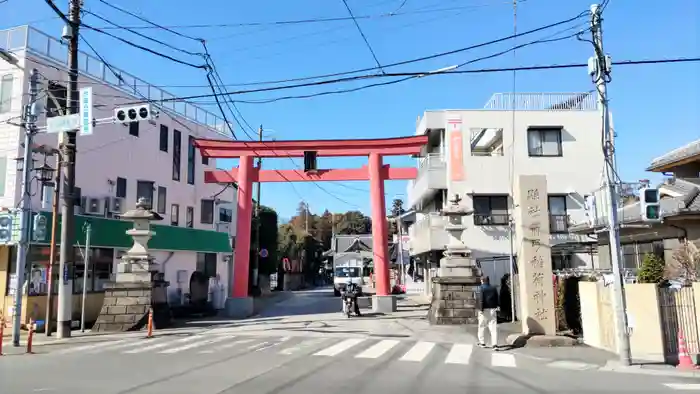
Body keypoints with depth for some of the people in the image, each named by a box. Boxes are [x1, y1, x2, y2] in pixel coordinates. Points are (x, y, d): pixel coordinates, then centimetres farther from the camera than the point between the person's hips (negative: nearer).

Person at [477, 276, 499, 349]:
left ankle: (482, 342, 13)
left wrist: (481, 309, -13)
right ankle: (494, 343, -4)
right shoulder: (493, 288, 9)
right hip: (492, 309, 4)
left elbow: (481, 299, -14)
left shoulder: (481, 288, -6)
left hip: (484, 310, -4)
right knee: (493, 327, 2)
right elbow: (497, 299, 11)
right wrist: (496, 308, 17)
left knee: (482, 326, 8)